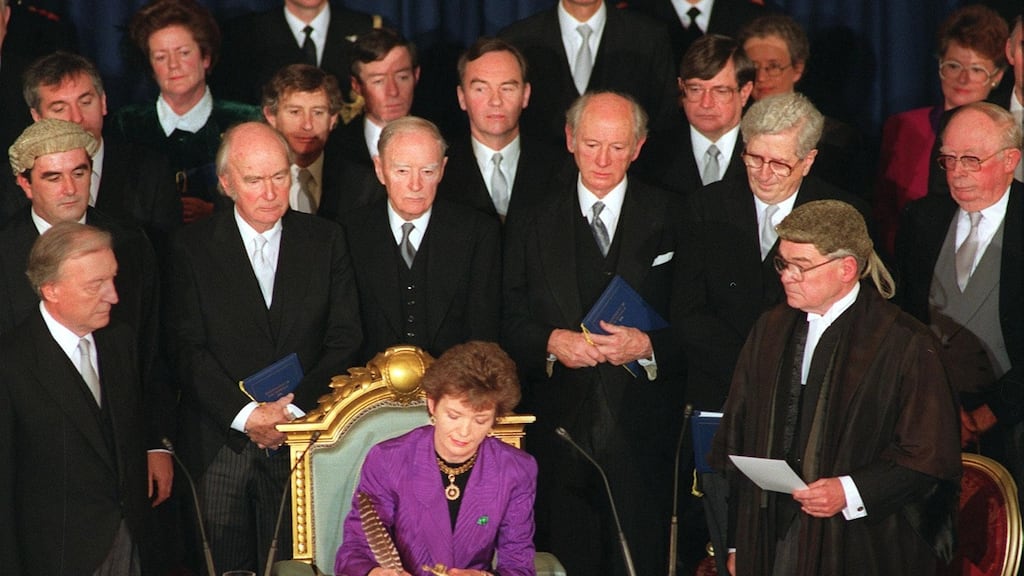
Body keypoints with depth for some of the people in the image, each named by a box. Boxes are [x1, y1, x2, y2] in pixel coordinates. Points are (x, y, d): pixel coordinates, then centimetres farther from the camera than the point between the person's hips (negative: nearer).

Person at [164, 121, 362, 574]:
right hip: (219, 445, -1)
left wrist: (295, 407, -10)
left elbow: (345, 339, 2)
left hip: (301, 443, 1)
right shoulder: (193, 248, 1)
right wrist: (245, 414, -15)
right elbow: (187, 349, -5)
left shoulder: (325, 241, 6)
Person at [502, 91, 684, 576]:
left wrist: (646, 345, -17)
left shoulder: (672, 221, 4)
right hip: (559, 431, 1)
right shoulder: (534, 223, 8)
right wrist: (552, 342, -13)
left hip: (641, 431, -1)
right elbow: (509, 323, 6)